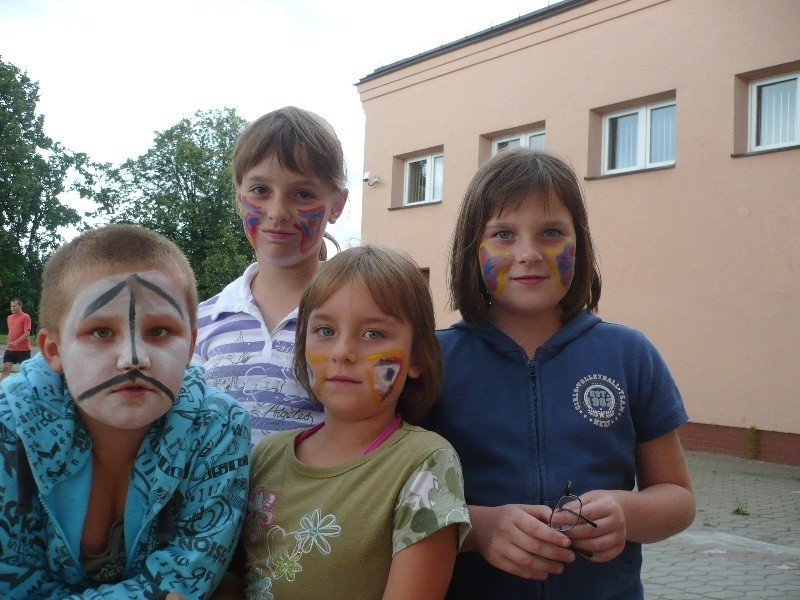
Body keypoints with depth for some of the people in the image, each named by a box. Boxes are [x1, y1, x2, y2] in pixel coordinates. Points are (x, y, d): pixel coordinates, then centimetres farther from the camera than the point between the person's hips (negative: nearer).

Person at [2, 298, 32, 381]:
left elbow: (27, 333, -17)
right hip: (10, 349, 6)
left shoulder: (26, 317, -9)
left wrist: (16, 342, -27)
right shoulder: (9, 317, 13)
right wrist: (8, 344, 17)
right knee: (6, 368, -1)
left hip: (24, 349, -6)